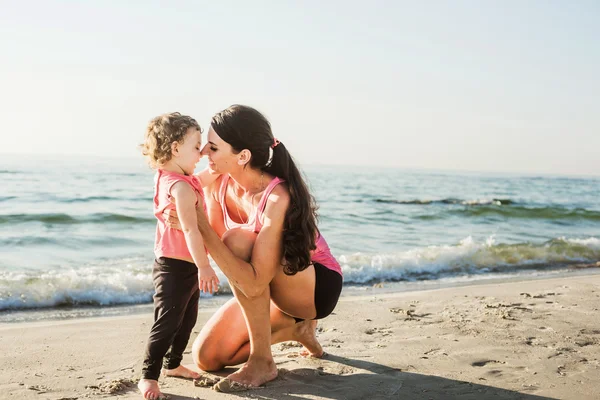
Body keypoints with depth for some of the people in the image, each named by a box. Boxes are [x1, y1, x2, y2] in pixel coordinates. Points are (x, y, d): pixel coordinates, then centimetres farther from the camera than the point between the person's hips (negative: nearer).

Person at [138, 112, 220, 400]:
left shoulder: (169, 179, 9)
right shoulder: (181, 187, -22)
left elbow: (207, 177, 27)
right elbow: (190, 229, -29)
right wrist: (204, 267, -30)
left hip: (187, 267, 11)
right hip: (175, 267, -11)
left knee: (187, 320, 20)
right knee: (167, 323, -7)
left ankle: (172, 364, 34)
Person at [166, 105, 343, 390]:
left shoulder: (278, 198, -35)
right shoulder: (217, 182, -13)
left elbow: (254, 284, -38)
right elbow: (214, 245, -9)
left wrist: (202, 229, -40)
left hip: (317, 285, -7)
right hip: (275, 287, 7)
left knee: (238, 240, -33)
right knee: (206, 357, -1)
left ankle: (262, 362, -19)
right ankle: (295, 327, 17)